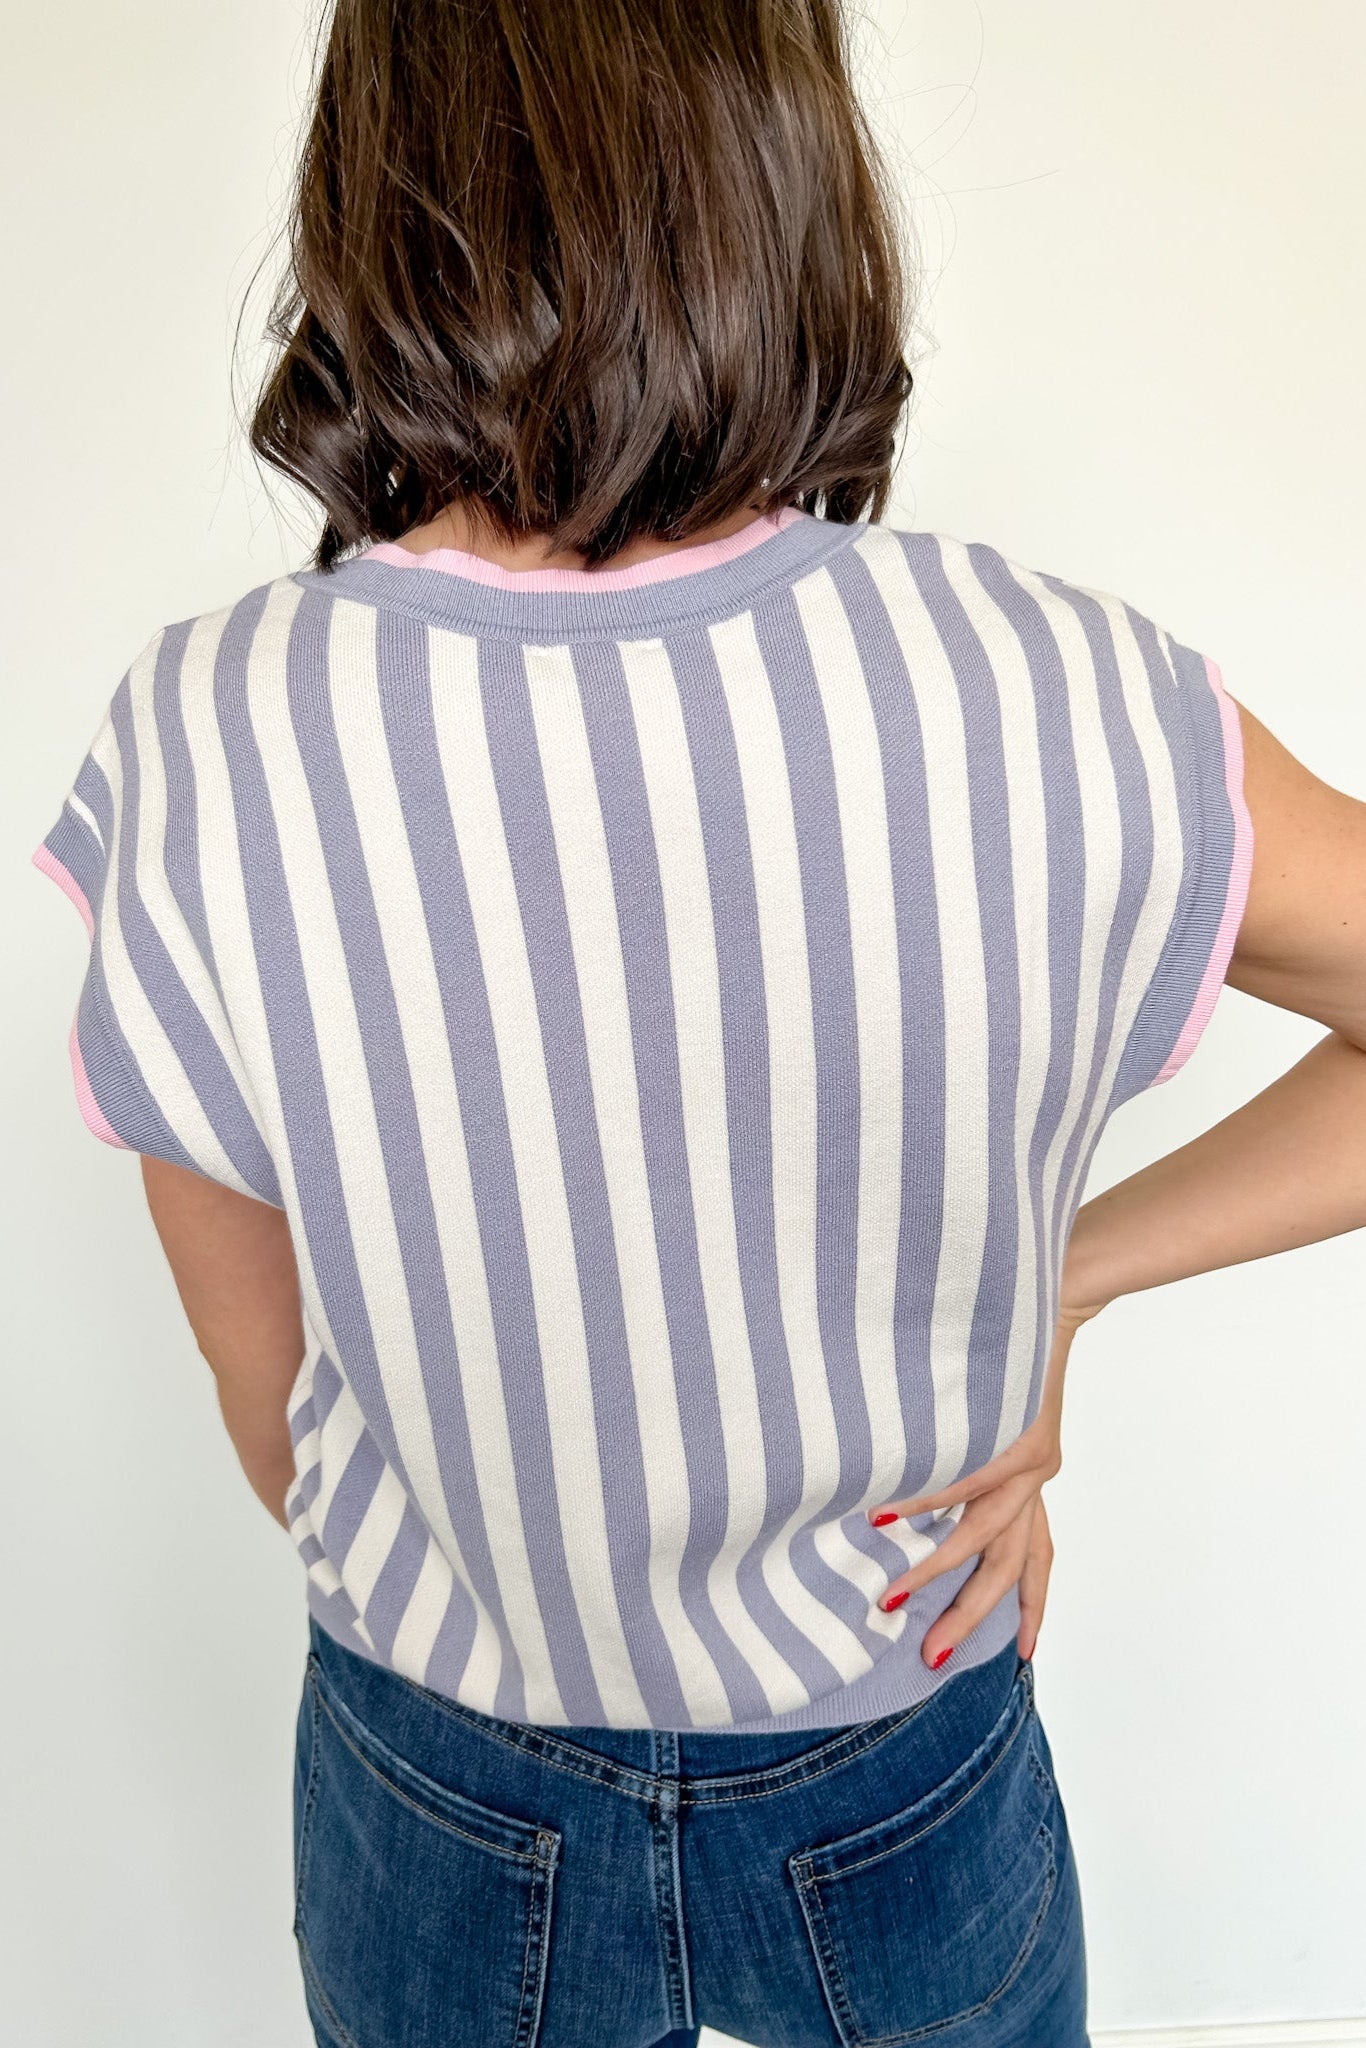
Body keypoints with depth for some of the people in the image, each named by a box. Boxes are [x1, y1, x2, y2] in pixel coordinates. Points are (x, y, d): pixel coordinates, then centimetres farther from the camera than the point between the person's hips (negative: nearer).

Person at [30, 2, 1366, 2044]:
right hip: (912, 1797, 1)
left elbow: (283, 1421, -10)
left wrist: (515, 1619, 7)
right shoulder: (1063, 707, -25)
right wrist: (1069, 1280, -6)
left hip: (448, 1821, 1)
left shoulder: (199, 756, -24)